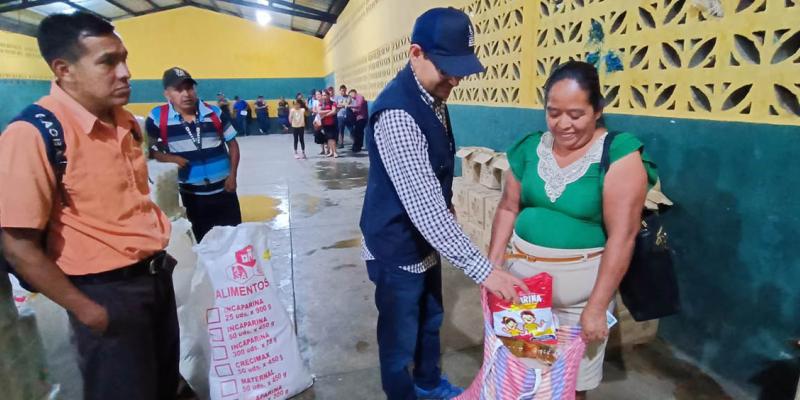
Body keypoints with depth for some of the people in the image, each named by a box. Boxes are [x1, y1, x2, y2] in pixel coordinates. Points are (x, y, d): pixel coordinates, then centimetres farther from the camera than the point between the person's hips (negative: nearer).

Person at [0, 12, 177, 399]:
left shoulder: (126, 121, 2)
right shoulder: (34, 133, -20)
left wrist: (156, 255, 14)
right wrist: (87, 311, -14)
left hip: (156, 275, 7)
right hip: (106, 291, -6)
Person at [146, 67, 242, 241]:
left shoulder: (214, 113, -4)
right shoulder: (158, 118, -9)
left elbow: (232, 144, 4)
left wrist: (232, 175, -3)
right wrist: (168, 158, -17)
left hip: (223, 189, 1)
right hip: (191, 194, -1)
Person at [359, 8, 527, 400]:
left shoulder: (432, 96, 1)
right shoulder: (398, 113, -29)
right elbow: (423, 204, -34)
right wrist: (482, 269, -33)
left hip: (426, 240, 9)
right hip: (397, 248, -9)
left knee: (430, 321, 27)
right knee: (400, 339, 13)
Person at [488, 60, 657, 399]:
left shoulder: (619, 156, -15)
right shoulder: (531, 148, -1)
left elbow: (622, 236, -17)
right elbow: (508, 208, 5)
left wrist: (596, 307, -17)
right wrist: (492, 264, -1)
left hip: (581, 281, -3)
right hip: (523, 270, 4)